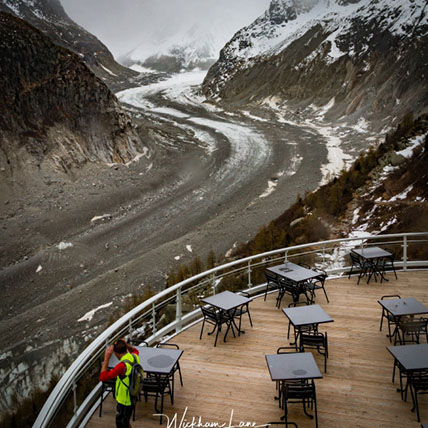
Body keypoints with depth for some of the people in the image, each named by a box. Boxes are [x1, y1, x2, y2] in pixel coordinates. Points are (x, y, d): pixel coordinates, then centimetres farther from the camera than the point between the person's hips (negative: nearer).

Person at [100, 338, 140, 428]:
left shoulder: (123, 365, -32)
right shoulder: (135, 357, -8)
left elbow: (103, 377, -31)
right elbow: (135, 350, 19)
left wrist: (106, 358, -30)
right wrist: (126, 345, 0)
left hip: (124, 402, -8)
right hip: (132, 398, 8)